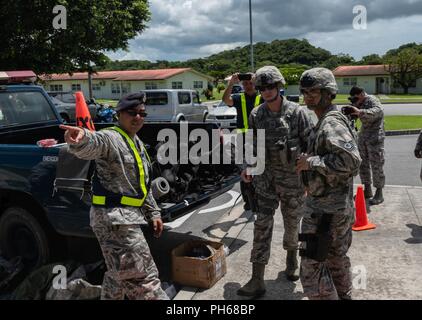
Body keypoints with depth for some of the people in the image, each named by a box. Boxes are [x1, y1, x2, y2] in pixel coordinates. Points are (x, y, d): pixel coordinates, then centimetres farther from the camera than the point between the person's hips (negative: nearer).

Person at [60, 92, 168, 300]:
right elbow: (93, 144, -38)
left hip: (126, 218, 10)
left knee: (119, 274, 23)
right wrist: (81, 139, -61)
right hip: (113, 217, -10)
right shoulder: (110, 138, -12)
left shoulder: (137, 144, 17)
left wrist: (153, 213, 20)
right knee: (143, 280, -8)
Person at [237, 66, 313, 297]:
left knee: (292, 223, 14)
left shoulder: (297, 113, -9)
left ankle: (291, 259, 42)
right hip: (266, 178, 2)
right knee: (262, 225, -2)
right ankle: (257, 280, 3)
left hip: (293, 178, -1)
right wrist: (247, 166, -2)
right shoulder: (256, 115, 0)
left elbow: (310, 145, -6)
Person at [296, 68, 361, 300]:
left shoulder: (331, 124, -19)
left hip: (325, 209, -10)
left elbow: (350, 160, -32)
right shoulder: (328, 121, 13)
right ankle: (344, 296, 39)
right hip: (340, 206, 11)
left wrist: (312, 162, -24)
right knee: (337, 259, 23)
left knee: (312, 268, -4)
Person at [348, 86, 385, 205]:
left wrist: (360, 112, -50)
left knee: (376, 166, -4)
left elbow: (378, 111, -36)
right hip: (363, 136, 8)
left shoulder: (372, 100, -15)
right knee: (363, 164, 11)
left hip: (375, 137, -8)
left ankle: (379, 195, 5)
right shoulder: (359, 103, 9)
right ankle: (367, 190, 23)